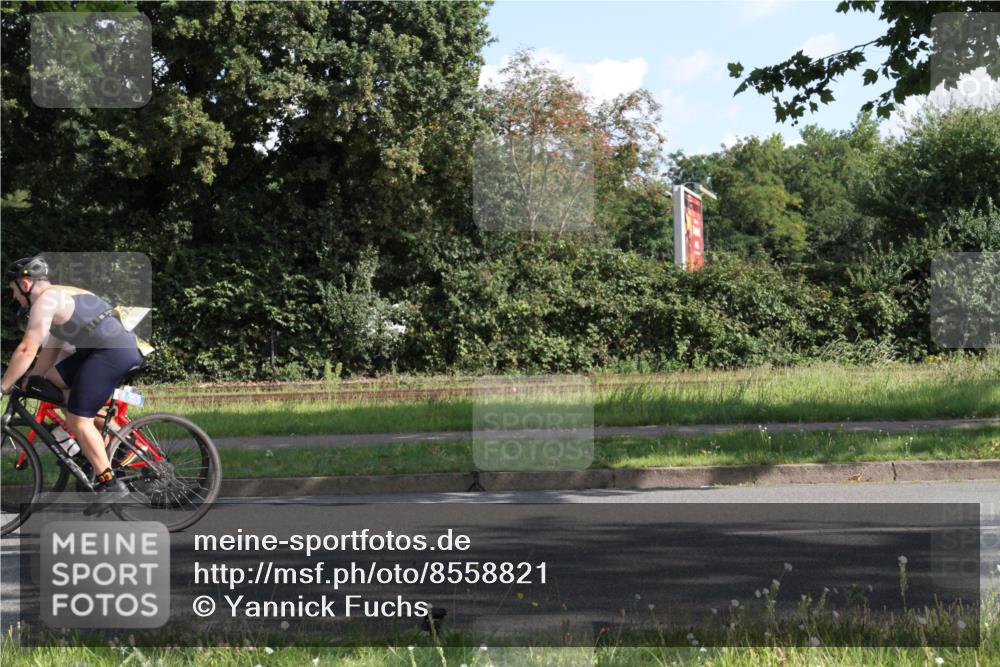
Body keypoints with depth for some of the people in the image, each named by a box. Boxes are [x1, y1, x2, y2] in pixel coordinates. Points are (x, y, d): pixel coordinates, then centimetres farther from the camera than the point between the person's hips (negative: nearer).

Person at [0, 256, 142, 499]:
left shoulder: (46, 299, -8)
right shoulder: (60, 296, 22)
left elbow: (27, 349, -13)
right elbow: (50, 349, 25)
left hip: (112, 353, -10)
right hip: (118, 349, 10)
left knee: (78, 421, -6)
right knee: (52, 380, 18)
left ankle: (111, 485, -3)